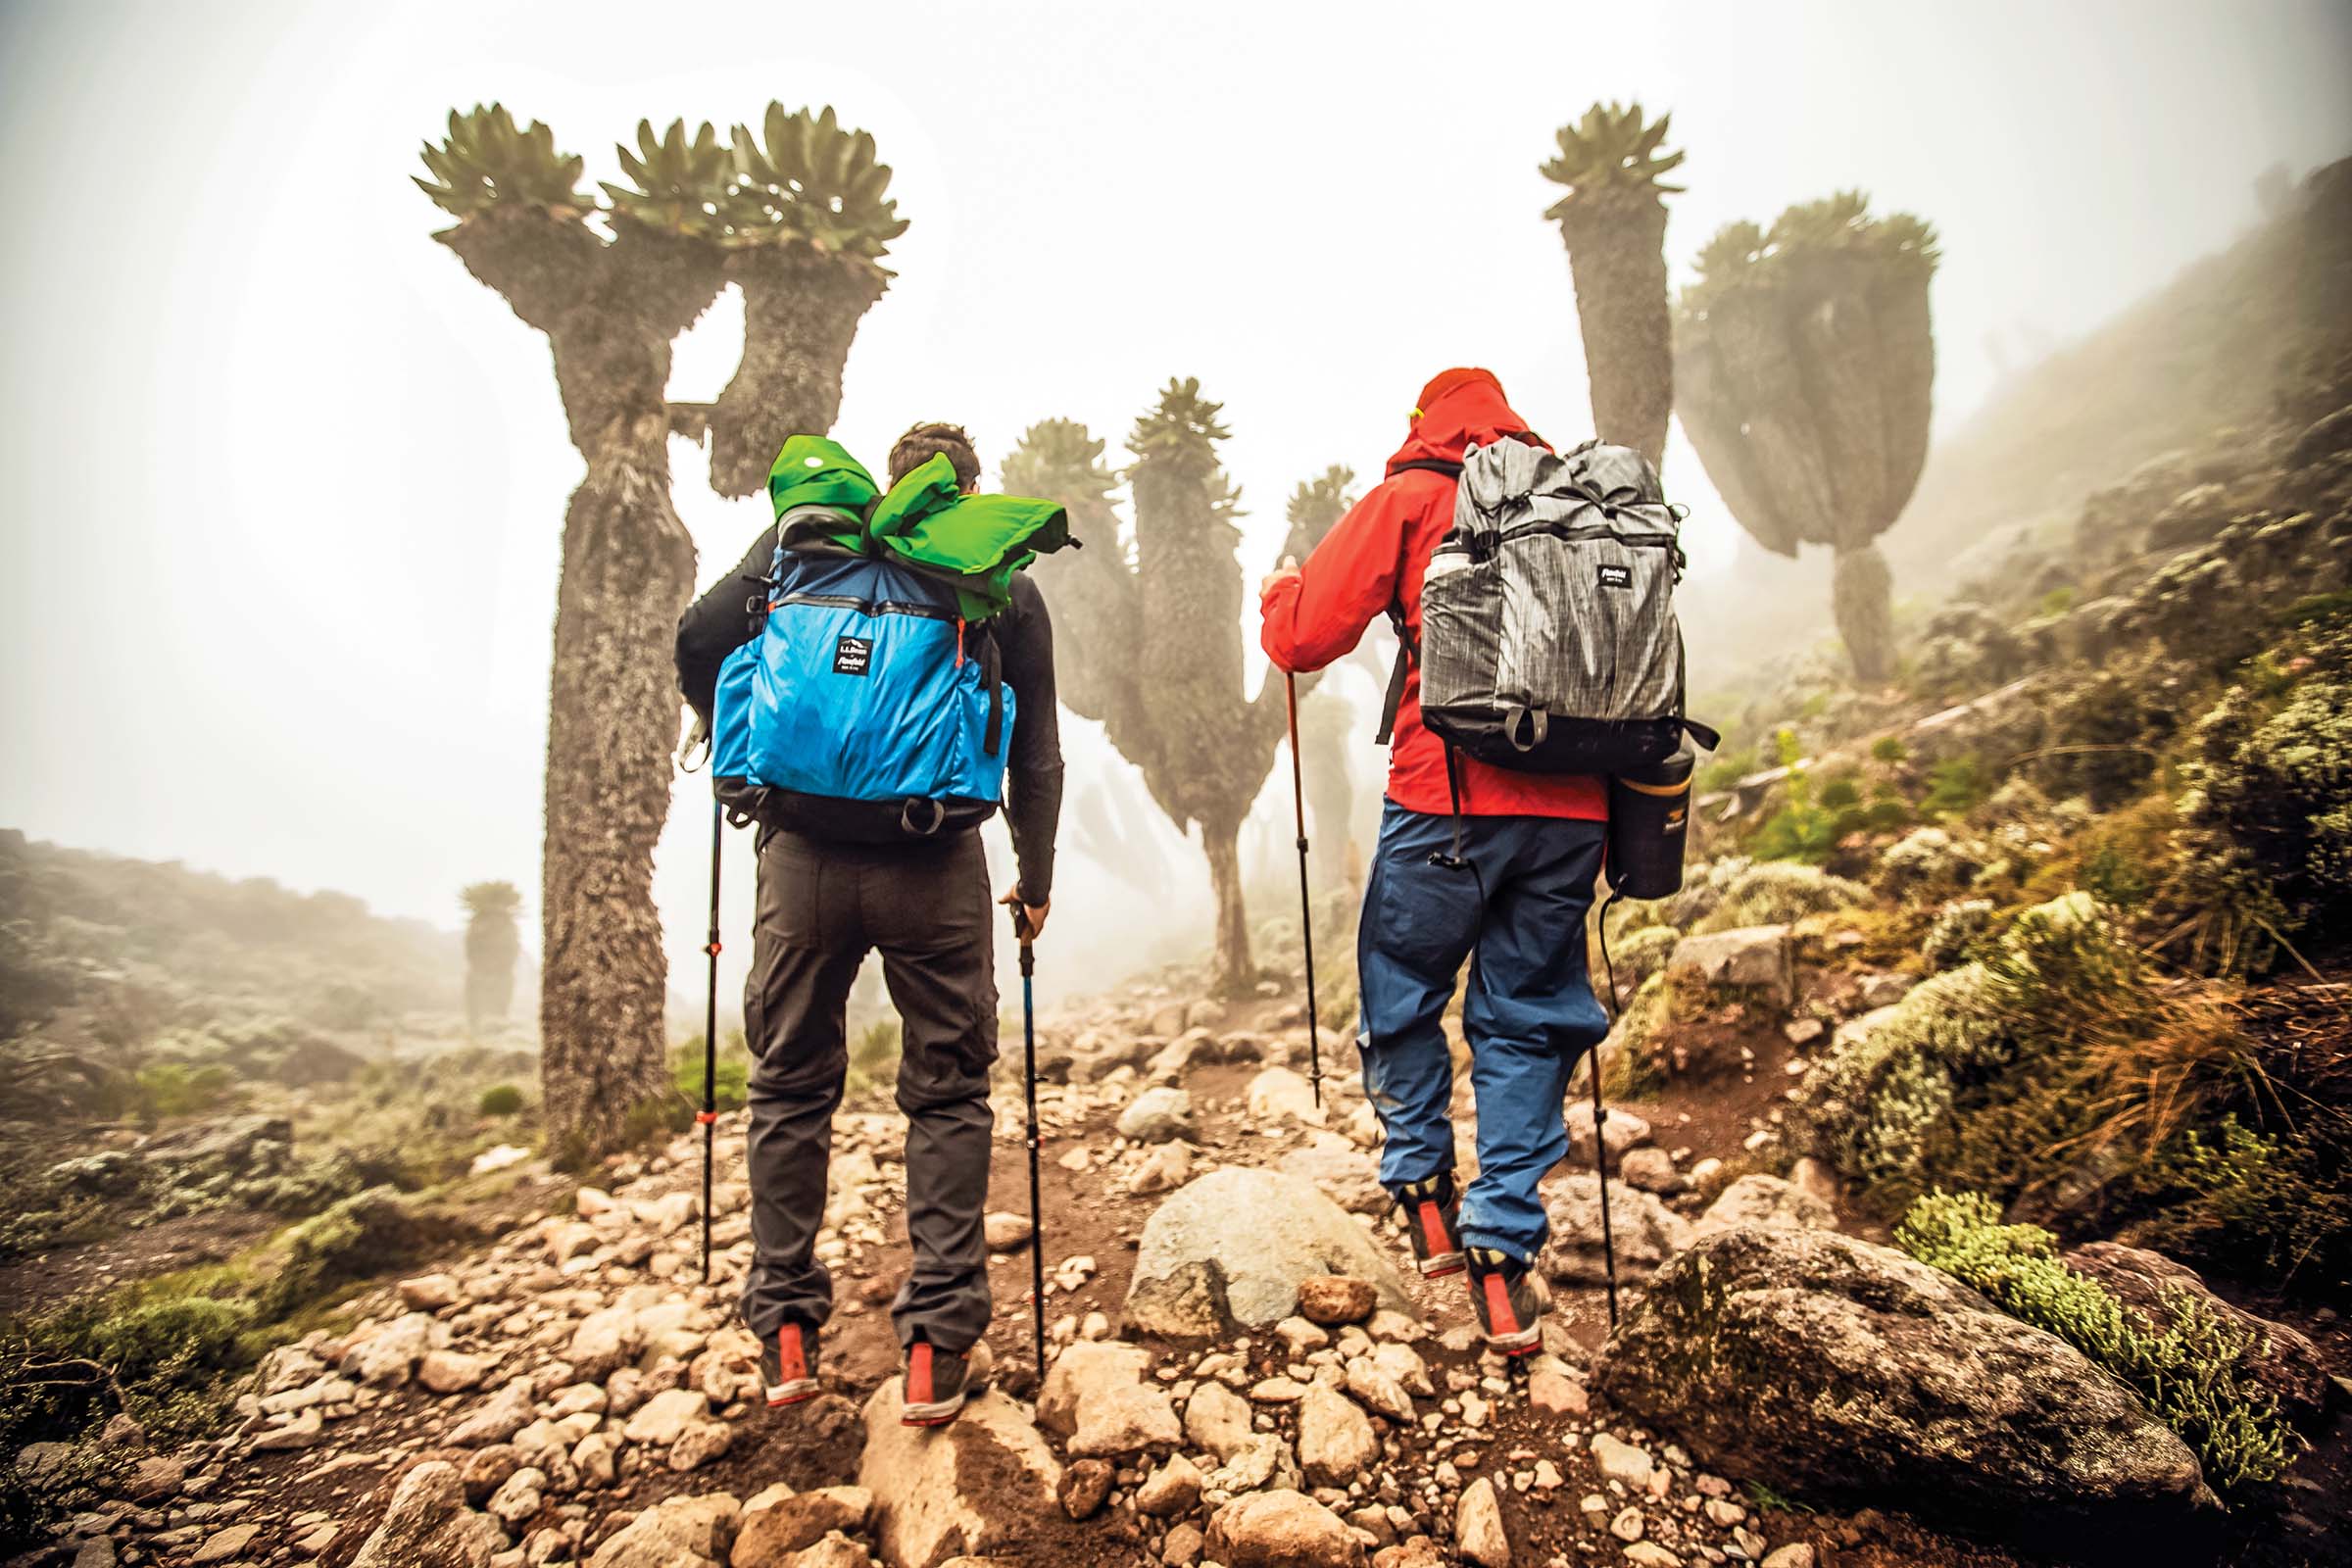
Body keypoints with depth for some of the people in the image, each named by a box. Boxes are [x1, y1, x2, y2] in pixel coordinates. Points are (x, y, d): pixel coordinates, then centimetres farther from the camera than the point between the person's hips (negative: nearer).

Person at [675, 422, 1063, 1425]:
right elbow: (1036, 758, 9)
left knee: (791, 1086, 16)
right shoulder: (1006, 581, 9)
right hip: (937, 865, -1)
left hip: (805, 852, 1)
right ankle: (938, 1345, 13)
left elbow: (701, 640, 2)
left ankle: (785, 1331, 25)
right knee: (948, 1094, 11)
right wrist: (1035, 884, 20)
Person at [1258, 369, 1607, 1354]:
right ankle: (1503, 1254, 14)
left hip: (1450, 800, -4)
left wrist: (1281, 593, 19)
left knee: (1402, 993, 17)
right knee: (1525, 1019, 13)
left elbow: (1304, 638, -3)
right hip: (1573, 807, 4)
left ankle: (1424, 1195, 26)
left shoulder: (1411, 497, 2)